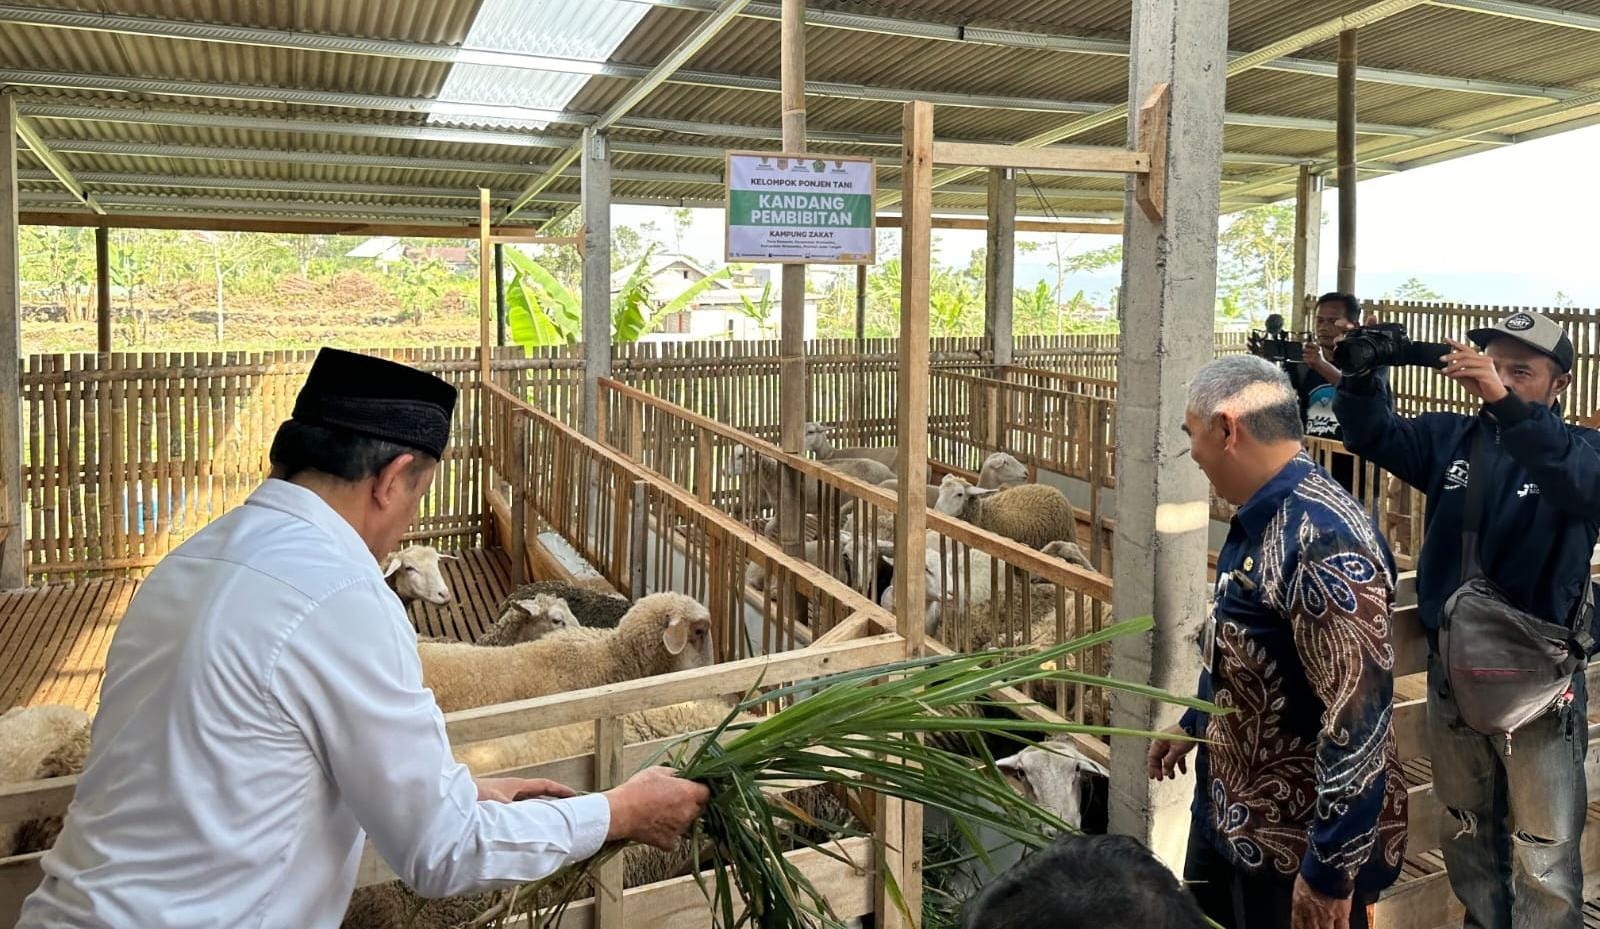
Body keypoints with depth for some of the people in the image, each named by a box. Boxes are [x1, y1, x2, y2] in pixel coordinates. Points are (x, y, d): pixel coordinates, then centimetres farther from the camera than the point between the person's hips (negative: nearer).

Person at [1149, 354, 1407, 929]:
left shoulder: (1322, 540, -28)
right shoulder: (1258, 518, 3)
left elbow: (1360, 715, -30)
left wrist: (1330, 871, -25)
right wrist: (1192, 725, 26)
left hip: (1299, 841, -9)